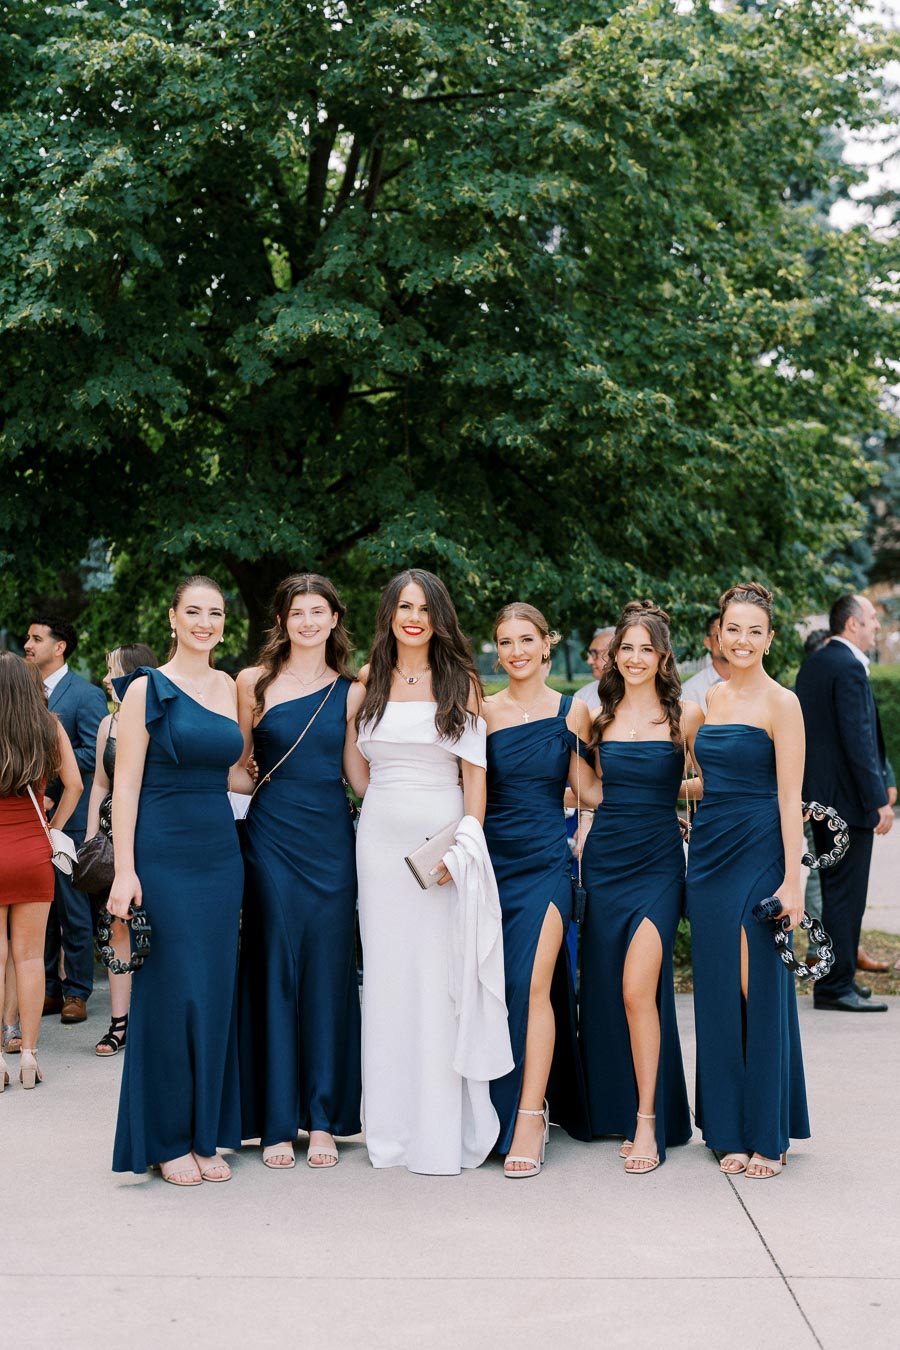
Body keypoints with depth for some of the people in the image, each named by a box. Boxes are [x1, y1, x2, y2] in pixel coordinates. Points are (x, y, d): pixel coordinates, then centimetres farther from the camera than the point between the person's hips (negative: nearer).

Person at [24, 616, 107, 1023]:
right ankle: (48, 989, 19)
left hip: (68, 818, -6)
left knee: (73, 910, 2)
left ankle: (76, 992, 10)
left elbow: (95, 753, -15)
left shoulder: (86, 695, -8)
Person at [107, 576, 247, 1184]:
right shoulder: (147, 688, -4)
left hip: (220, 853, 5)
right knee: (170, 993, -1)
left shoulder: (228, 687, 12)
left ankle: (205, 1134, 18)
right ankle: (167, 1139, 11)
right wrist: (125, 870, -13)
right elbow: (126, 784, -8)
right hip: (163, 854, -5)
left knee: (215, 992, 8)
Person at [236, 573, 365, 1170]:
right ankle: (276, 1122, 9)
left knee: (329, 974, 4)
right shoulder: (254, 683, 4)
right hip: (272, 839, -1)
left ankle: (324, 1119, 13)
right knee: (273, 971, 1)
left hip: (332, 840, 2)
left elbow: (359, 773, 10)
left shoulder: (352, 690, 9)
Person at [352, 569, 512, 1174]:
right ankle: (393, 1127, 12)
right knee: (388, 972, 4)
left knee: (443, 974, -4)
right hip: (382, 835, 3)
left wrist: (463, 844, -10)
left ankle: (444, 1129, 3)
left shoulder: (461, 681, 3)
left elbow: (474, 771, -1)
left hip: (444, 834, -3)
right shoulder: (370, 680, 10)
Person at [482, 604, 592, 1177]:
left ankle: (529, 1120, -10)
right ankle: (527, 1103, 18)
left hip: (547, 858, -2)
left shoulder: (572, 712, 4)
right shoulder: (484, 711, 5)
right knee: (495, 988, 2)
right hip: (492, 858, 2)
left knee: (533, 984, -12)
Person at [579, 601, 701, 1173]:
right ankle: (617, 1111, 20)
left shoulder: (686, 716, -1)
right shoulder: (600, 717, 9)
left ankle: (649, 1124, -7)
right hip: (604, 861, 4)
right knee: (605, 992, 6)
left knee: (637, 989, -15)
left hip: (658, 863, -4)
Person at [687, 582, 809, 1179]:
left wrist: (792, 881, -16)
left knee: (761, 992, -2)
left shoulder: (781, 703, -7)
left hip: (759, 855, -6)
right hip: (709, 854, 6)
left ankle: (769, 1135, 9)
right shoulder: (712, 698, 12)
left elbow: (789, 798, -11)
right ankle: (732, 1130, 17)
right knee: (718, 993, 8)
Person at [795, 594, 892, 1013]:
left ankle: (830, 984, 21)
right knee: (845, 894, -4)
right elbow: (858, 739, -21)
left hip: (819, 795, 10)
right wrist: (879, 800, -19)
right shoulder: (849, 667, -16)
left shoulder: (812, 664, 14)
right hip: (848, 797, -10)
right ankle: (836, 988, -1)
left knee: (834, 892, 15)